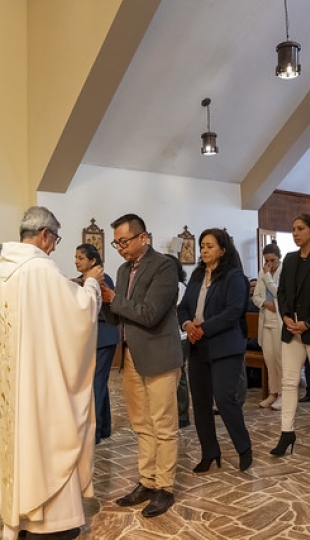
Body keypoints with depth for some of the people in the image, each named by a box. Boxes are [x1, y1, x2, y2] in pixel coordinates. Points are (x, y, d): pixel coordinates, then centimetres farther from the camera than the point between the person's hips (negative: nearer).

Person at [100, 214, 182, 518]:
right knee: (142, 425, 16)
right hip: (131, 356, 8)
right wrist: (105, 300, -6)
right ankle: (147, 483, 29)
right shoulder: (124, 270, 12)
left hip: (158, 356, -7)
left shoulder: (163, 266, -13)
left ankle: (164, 489, 20)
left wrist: (114, 299, -11)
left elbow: (149, 314, -22)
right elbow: (117, 318, 13)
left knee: (163, 427, 5)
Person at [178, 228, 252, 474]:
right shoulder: (196, 276, 14)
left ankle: (244, 447, 13)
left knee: (224, 397, -12)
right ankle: (209, 453, 23)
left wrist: (203, 329, -18)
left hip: (224, 347, -7)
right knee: (200, 402, 8)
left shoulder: (234, 276, -6)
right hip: (198, 348, 7)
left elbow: (233, 312, -17)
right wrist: (187, 324, -10)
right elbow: (183, 307, 11)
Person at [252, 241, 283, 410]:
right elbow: (255, 296, 11)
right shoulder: (262, 273, 11)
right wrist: (264, 303, -9)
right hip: (266, 319, 6)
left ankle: (282, 393, 12)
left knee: (280, 357, -1)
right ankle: (273, 392, 18)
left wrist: (268, 275, -10)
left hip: (280, 320, -5)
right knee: (268, 357, 7)